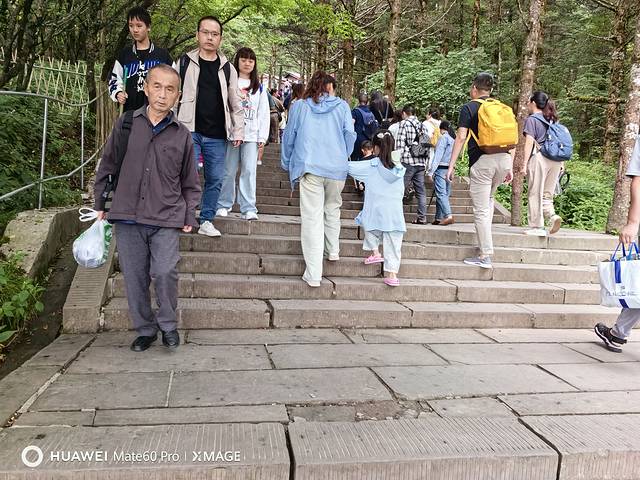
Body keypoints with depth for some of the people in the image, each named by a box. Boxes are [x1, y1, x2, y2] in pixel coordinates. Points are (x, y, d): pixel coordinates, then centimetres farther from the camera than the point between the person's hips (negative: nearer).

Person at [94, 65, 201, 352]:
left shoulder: (182, 135, 3)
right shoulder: (125, 124, 3)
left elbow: (190, 182, 11)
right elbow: (107, 166, 12)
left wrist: (189, 217, 5)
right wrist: (100, 204, 14)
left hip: (167, 220, -1)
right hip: (127, 218, 1)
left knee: (165, 273, -14)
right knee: (134, 277, 6)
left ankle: (168, 325, 12)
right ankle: (145, 329, 26)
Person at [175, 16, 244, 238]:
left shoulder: (227, 68, 10)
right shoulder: (184, 62, 4)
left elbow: (235, 103, 13)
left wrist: (238, 131, 6)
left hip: (217, 136, 3)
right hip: (189, 132, -2)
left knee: (215, 179, 6)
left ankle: (206, 221, 18)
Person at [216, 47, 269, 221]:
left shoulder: (259, 87, 16)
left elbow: (264, 113, 12)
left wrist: (262, 137, 4)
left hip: (252, 135, 2)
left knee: (249, 171, -3)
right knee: (229, 171, 1)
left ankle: (249, 208, -1)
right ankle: (224, 205, 13)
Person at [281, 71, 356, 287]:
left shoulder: (299, 106, 11)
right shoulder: (342, 106, 11)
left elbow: (289, 136, 10)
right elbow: (349, 134, 5)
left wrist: (287, 164, 19)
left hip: (309, 166, -1)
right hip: (337, 168, 1)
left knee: (312, 217, -4)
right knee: (332, 208, 24)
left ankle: (313, 274, -7)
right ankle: (333, 251, 33)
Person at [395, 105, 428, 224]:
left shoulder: (404, 123, 0)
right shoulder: (421, 125, 16)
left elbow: (400, 143, -8)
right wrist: (425, 161, 18)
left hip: (408, 161, -6)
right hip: (421, 161, 6)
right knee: (420, 190, 6)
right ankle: (422, 217, 6)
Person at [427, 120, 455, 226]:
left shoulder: (443, 138, -5)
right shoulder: (453, 140, 17)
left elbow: (438, 155, -12)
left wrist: (431, 171, -14)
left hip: (441, 169, -8)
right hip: (450, 169, 8)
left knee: (441, 193, -14)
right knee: (445, 194, 9)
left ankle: (448, 216, -27)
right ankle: (439, 218, 12)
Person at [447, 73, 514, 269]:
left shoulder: (469, 108, 5)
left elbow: (461, 137, -6)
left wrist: (451, 166, -5)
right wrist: (509, 167, 18)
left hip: (482, 161, -5)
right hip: (504, 159, 6)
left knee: (481, 209, -1)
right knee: (489, 198, 31)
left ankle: (485, 256, -1)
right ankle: (485, 237, 30)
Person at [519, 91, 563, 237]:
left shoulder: (531, 119, 0)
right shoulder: (552, 120, 18)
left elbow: (529, 142, -9)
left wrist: (524, 164, -10)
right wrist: (562, 163, 18)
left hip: (539, 158, -6)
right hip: (555, 160, 6)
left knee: (536, 194, 0)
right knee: (547, 194, 13)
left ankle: (537, 227, 2)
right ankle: (552, 216, -13)